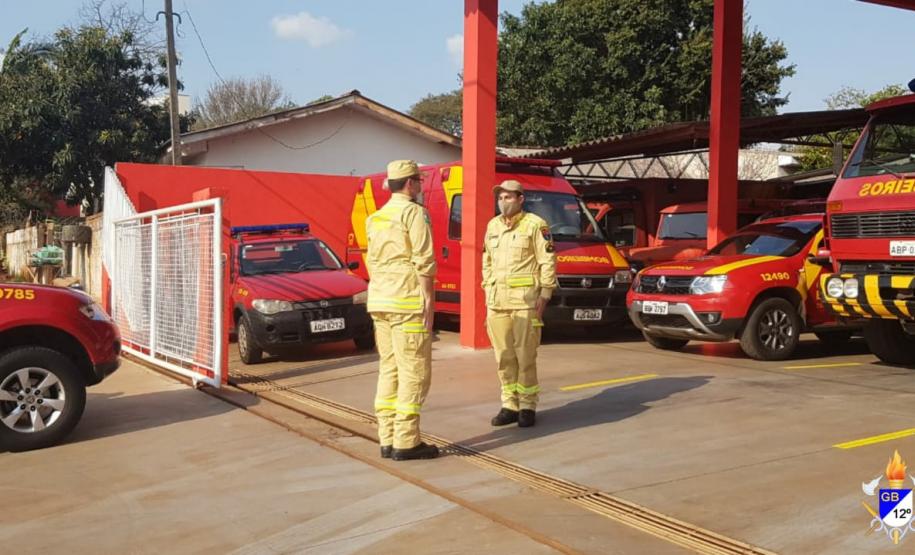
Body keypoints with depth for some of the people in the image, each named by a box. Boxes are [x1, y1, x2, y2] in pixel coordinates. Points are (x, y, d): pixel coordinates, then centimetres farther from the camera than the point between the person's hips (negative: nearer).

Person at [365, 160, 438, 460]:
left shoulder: (376, 218, 17)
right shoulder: (414, 213, -8)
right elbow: (424, 261, -15)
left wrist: (379, 301, 20)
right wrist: (428, 301, -12)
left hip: (380, 302, 9)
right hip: (407, 302, -8)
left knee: (389, 370, 11)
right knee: (414, 372, -5)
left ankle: (388, 440, 12)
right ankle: (406, 442, -4)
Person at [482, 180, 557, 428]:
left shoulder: (535, 225, -3)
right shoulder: (492, 226, 15)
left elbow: (548, 262, -5)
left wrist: (545, 295, -10)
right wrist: (487, 293, 15)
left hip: (525, 300, -6)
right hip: (497, 302, 6)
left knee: (525, 356, -4)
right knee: (504, 357, 8)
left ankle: (528, 407, 6)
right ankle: (509, 405, 16)